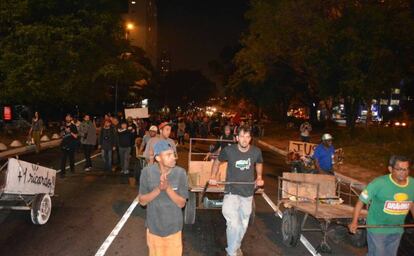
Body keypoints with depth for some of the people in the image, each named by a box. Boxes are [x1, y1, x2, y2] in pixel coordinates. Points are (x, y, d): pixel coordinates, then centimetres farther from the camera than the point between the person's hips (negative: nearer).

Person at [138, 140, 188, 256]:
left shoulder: (180, 173, -17)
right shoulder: (147, 172, -15)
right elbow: (142, 201, -9)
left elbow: (181, 203, -13)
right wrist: (158, 189, -26)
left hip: (173, 227, 0)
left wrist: (168, 187, -28)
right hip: (154, 227, 0)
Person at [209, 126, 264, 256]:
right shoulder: (228, 150, -15)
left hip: (248, 193, 4)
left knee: (243, 224, 18)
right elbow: (217, 162, 5)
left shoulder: (256, 151, -9)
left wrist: (259, 177, 2)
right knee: (233, 224, -16)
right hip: (232, 192, -3)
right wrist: (213, 176, -5)